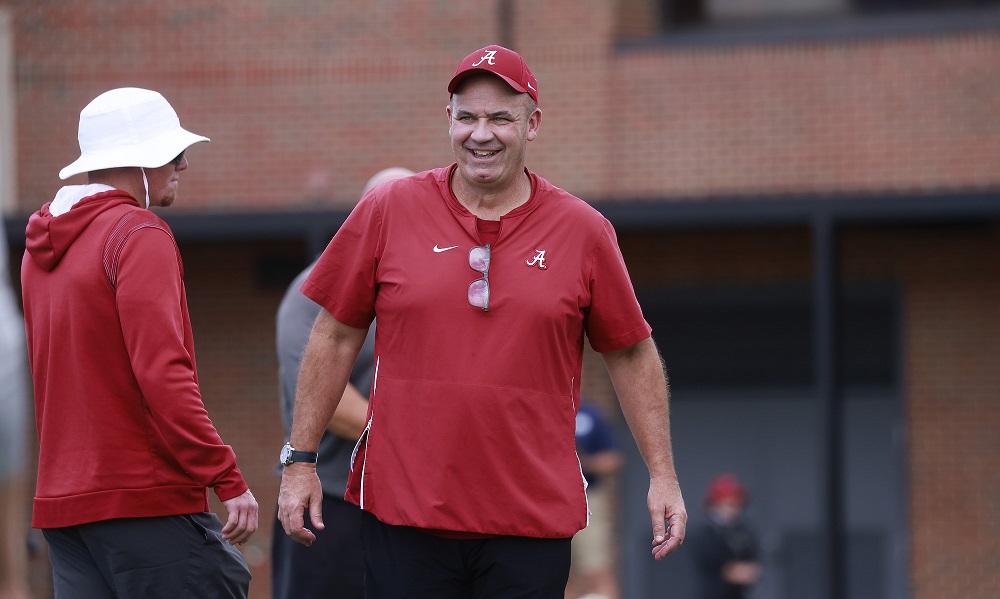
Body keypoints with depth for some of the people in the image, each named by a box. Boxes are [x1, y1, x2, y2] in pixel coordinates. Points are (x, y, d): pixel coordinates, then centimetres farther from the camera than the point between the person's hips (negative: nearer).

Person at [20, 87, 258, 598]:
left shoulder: (41, 248, 17)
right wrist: (228, 480, -17)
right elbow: (162, 372, -18)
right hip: (146, 498, -8)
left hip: (61, 506, 8)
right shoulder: (140, 235, -9)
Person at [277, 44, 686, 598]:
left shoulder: (583, 231, 3)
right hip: (403, 508, 0)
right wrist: (300, 460, 5)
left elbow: (631, 356, 10)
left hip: (532, 522, 0)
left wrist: (663, 474, 6)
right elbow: (335, 339, 8)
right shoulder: (387, 211, 3)